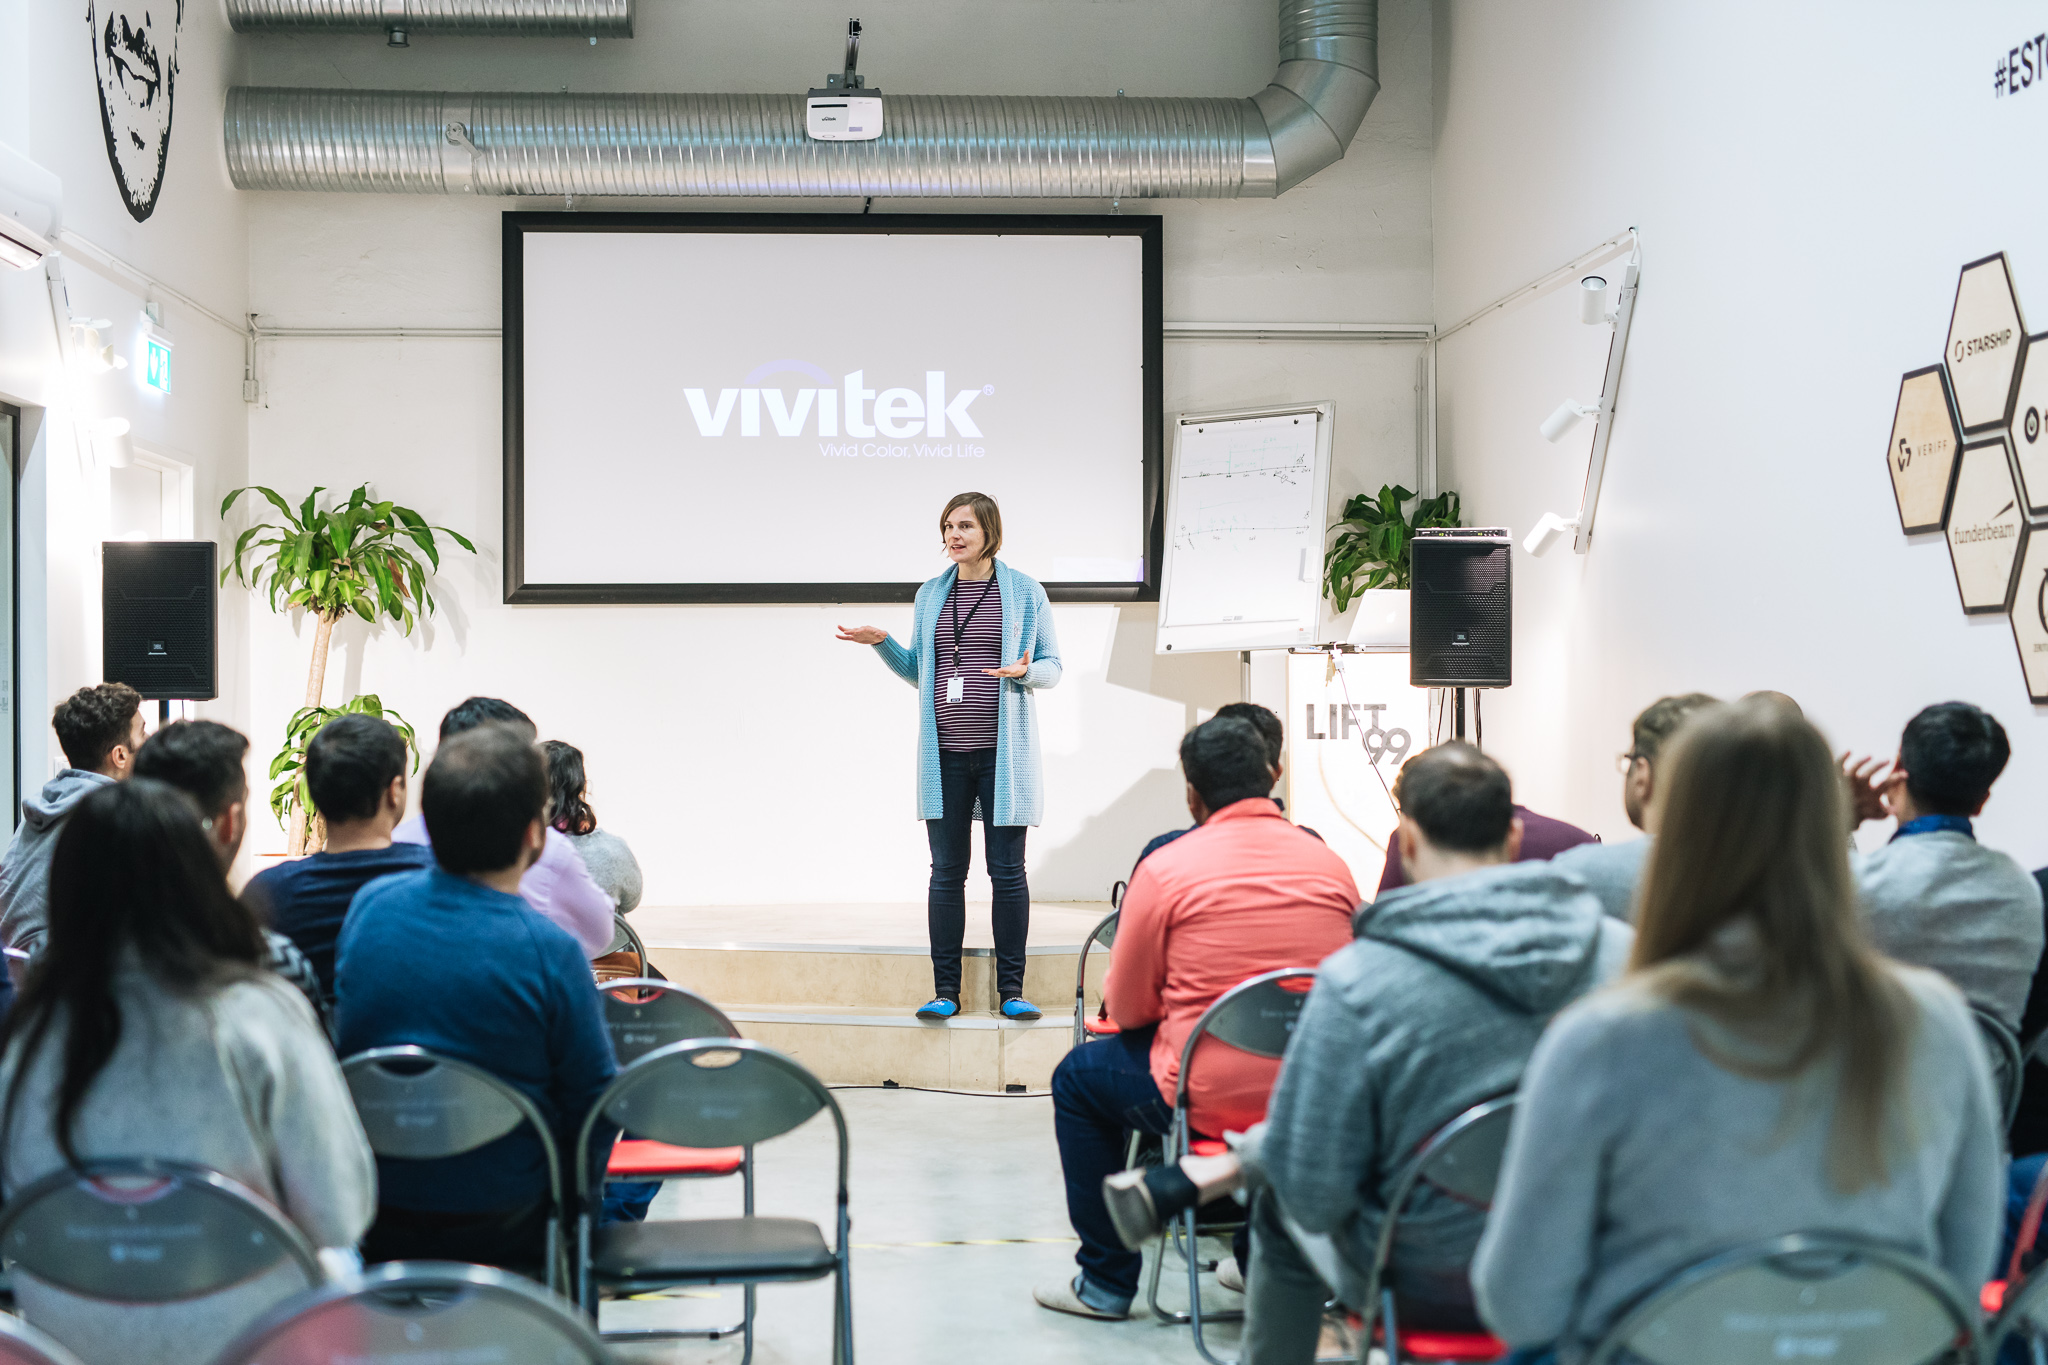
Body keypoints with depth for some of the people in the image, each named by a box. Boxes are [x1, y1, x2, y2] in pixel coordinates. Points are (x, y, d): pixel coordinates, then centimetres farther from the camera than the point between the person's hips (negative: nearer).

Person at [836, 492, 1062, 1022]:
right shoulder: (931, 595, 12)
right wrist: (882, 643, 3)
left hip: (1003, 752, -3)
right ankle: (945, 989, 10)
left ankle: (1011, 989, 7)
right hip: (945, 754, 3)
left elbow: (1052, 666, 5)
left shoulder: (1025, 592, 2)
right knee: (946, 871, 4)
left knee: (1007, 870, 0)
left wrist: (1025, 671, -16)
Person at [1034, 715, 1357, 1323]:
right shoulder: (1330, 863, 3)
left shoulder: (1165, 868, -9)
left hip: (1211, 1100, -5)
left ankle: (1106, 1282, 26)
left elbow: (1126, 1009, -1)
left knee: (1079, 1077, 22)